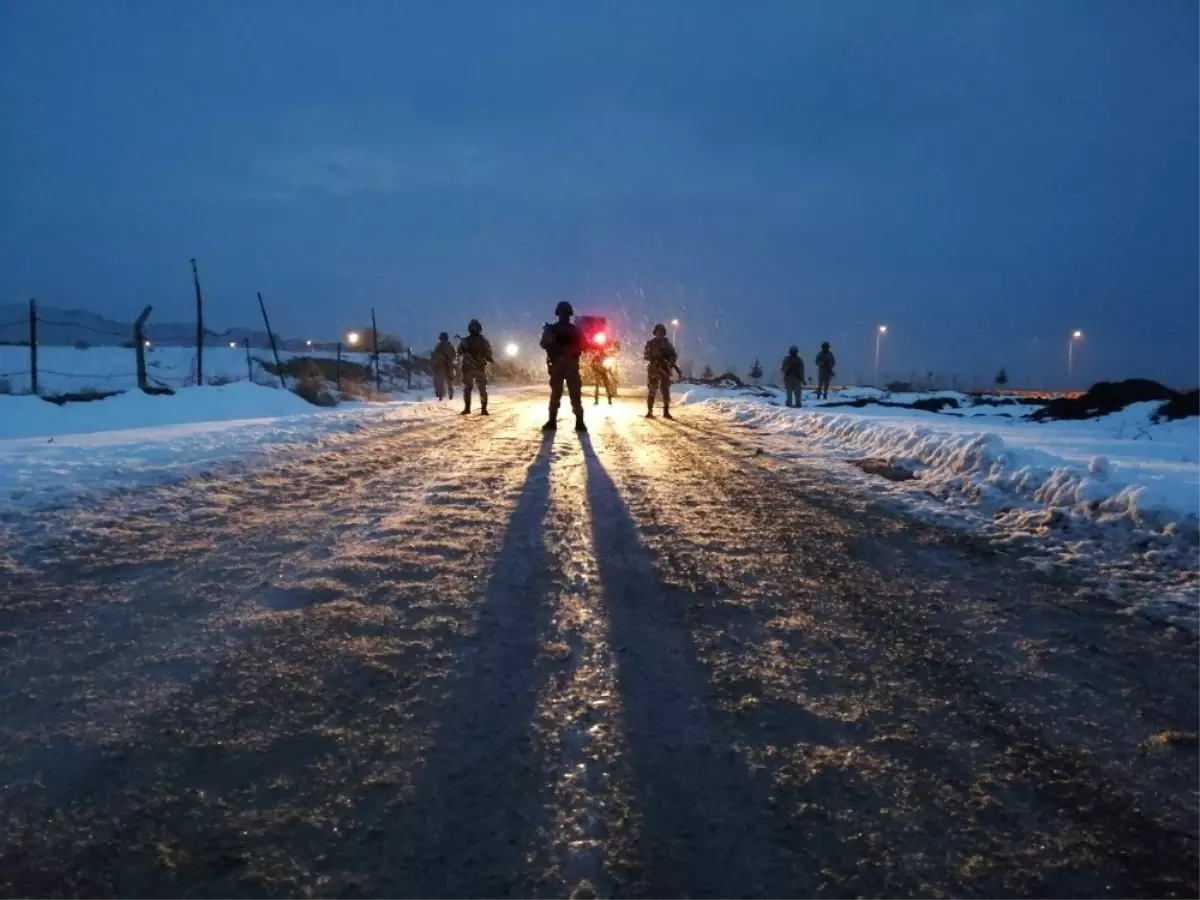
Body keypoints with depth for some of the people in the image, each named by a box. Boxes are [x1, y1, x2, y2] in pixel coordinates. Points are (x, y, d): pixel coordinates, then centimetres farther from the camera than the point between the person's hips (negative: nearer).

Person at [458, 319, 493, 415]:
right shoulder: (484, 341, -1)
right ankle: (484, 409, 4)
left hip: (468, 368, -1)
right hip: (481, 368, 1)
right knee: (482, 388, 4)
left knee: (467, 388, 5)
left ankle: (467, 408, 2)